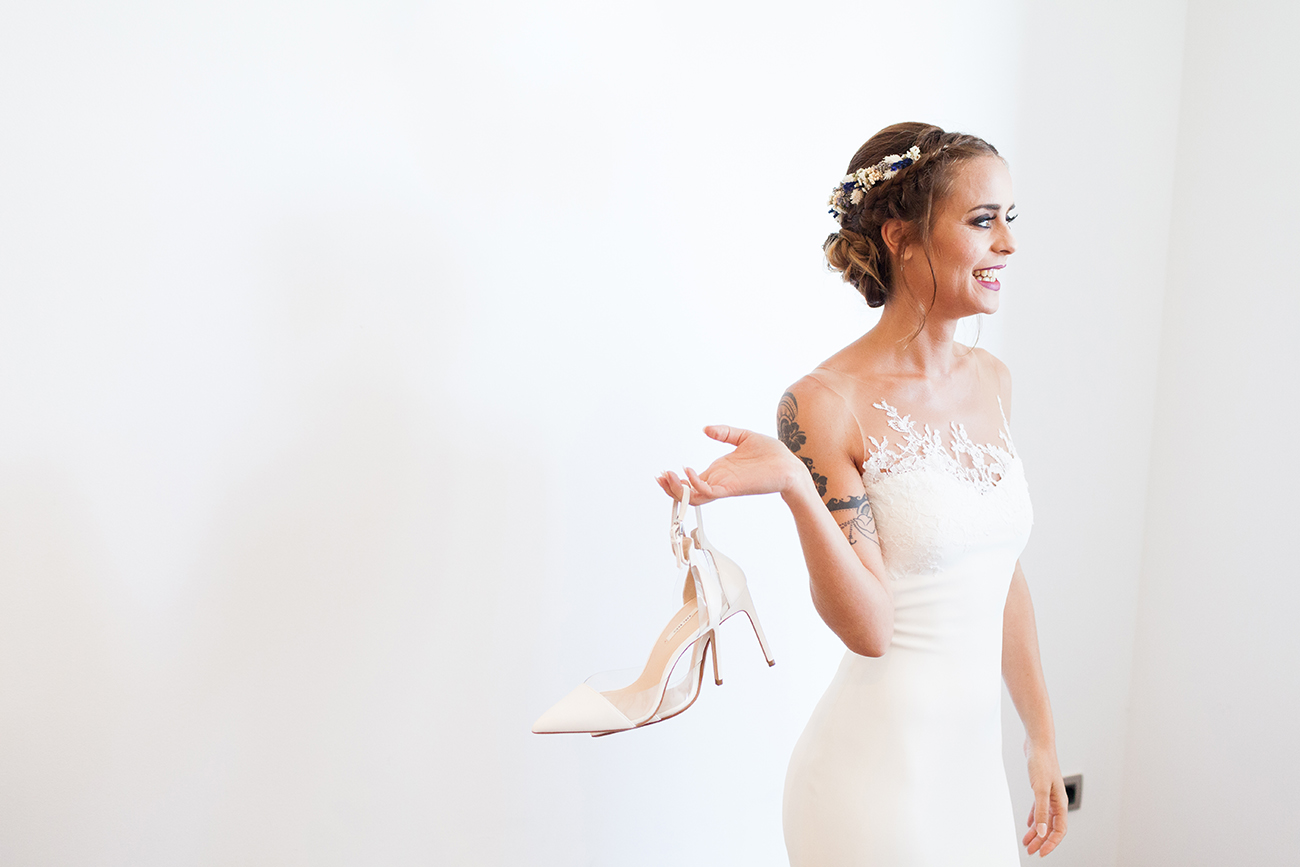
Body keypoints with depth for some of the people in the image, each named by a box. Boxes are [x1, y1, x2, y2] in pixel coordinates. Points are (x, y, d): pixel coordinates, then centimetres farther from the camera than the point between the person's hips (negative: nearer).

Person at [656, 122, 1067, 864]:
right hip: (880, 768, -6)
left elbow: (1005, 577, 11)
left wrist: (1043, 737, 14)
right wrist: (795, 485, -34)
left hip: (977, 758, 7)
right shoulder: (825, 403, -17)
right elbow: (869, 626, -19)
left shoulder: (992, 381, 3)